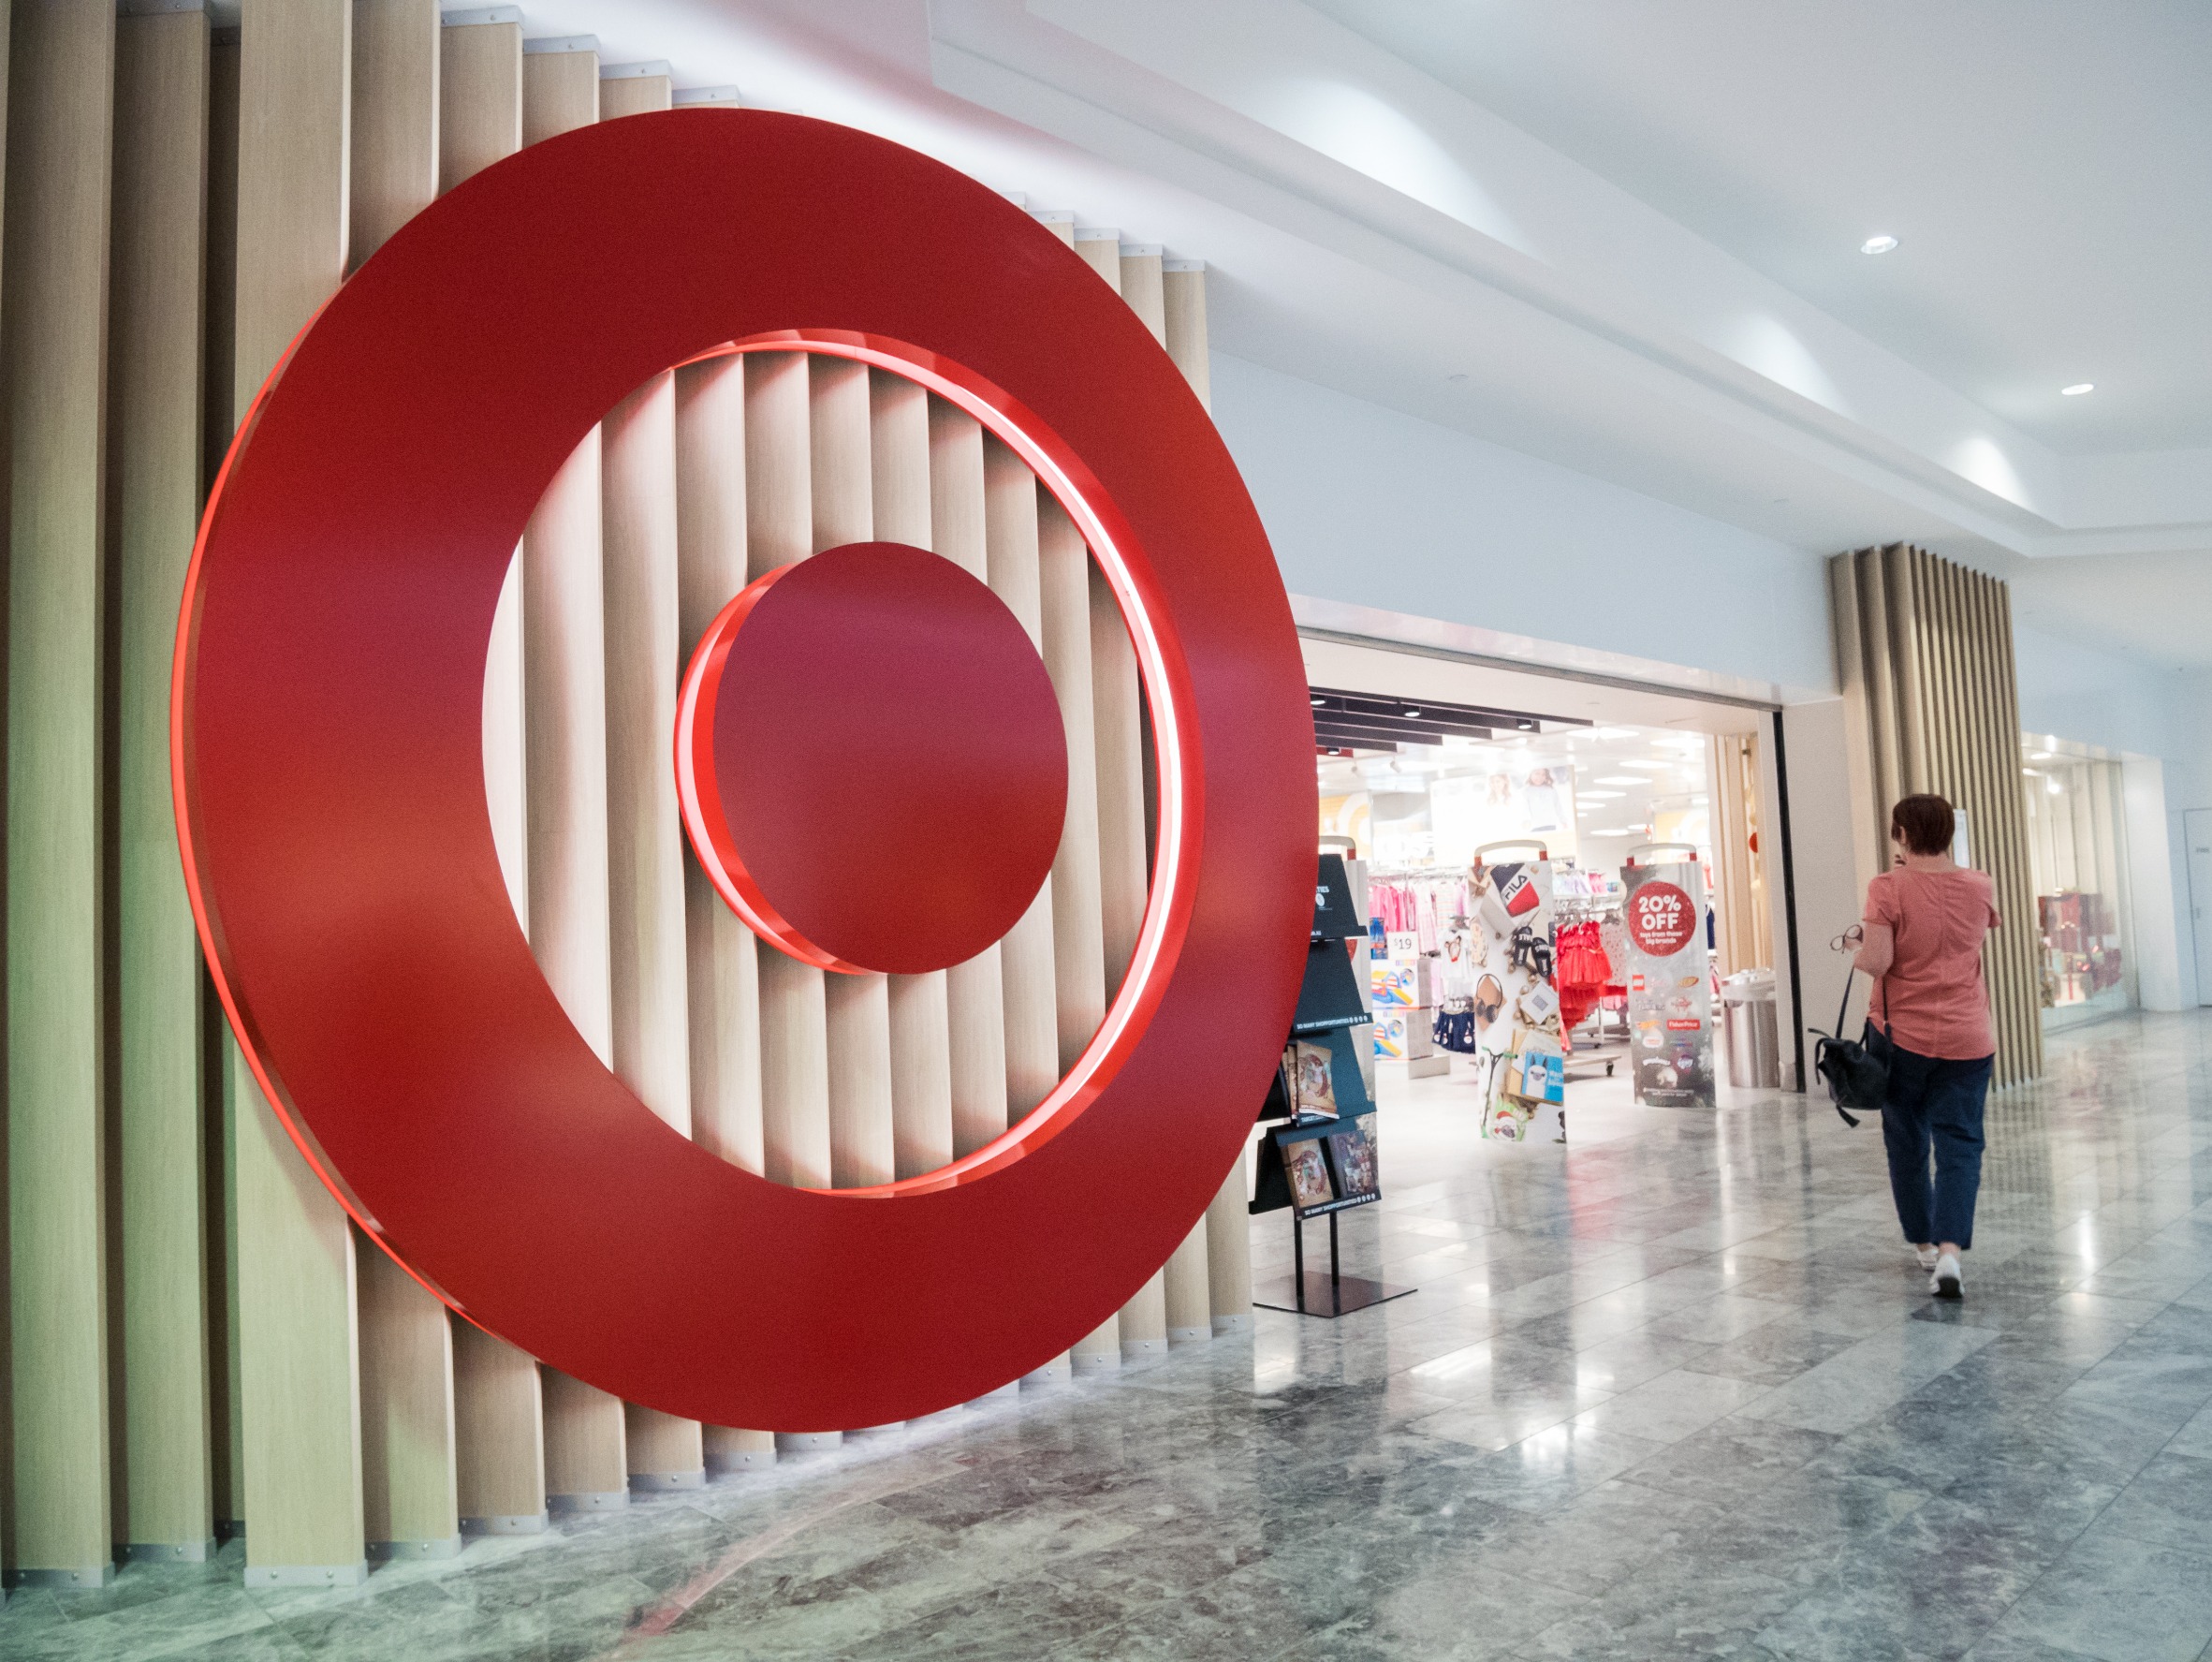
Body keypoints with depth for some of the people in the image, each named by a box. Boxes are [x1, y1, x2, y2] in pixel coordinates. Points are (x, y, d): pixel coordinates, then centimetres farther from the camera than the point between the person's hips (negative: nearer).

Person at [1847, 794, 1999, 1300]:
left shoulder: (1888, 888, -12)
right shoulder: (1979, 885, 1)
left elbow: (1876, 961, -20)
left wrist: (1855, 946, 2)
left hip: (1902, 1034, -2)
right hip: (1967, 1040, 2)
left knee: (1907, 1143, 15)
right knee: (1959, 1144, 2)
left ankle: (1924, 1242, 27)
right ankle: (1949, 1249, -14)